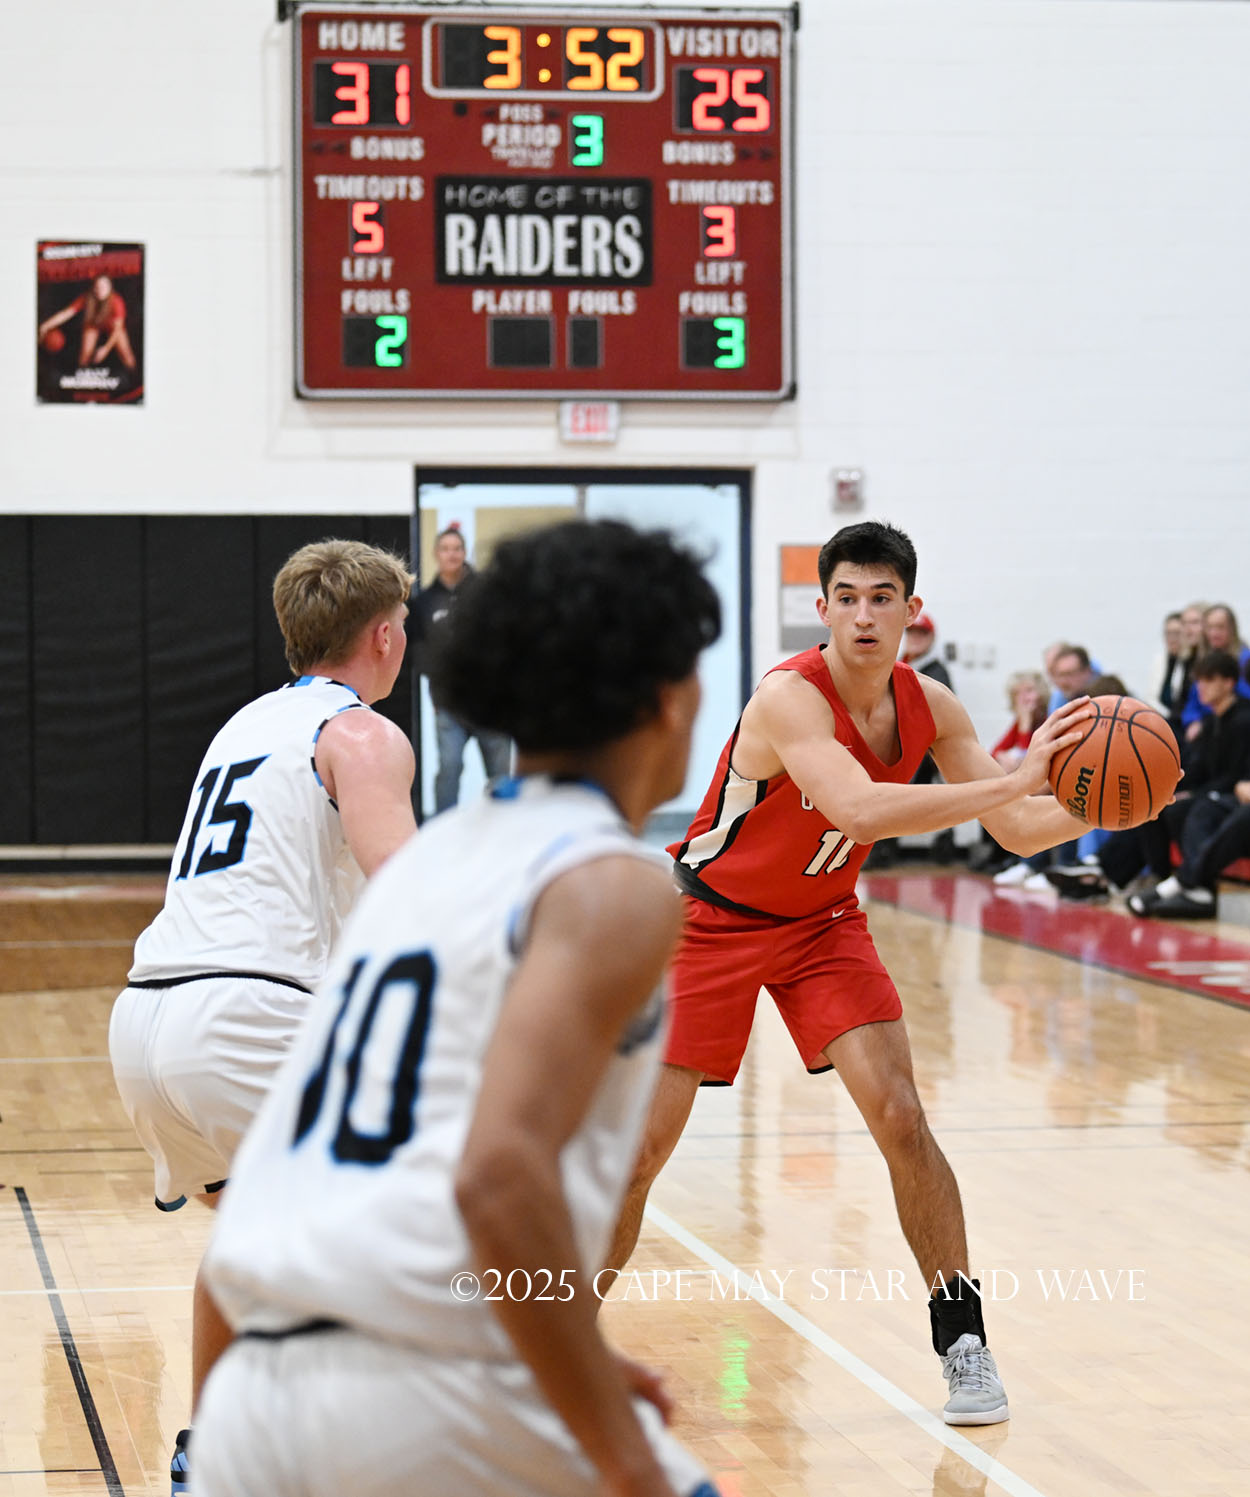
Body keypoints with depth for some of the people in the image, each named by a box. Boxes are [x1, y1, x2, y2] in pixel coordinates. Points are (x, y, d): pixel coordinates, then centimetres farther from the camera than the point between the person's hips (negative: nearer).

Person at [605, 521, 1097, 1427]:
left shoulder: (928, 706, -10)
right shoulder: (789, 698, -30)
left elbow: (1018, 832, -7)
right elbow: (861, 810, -46)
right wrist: (1014, 779, -49)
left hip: (822, 923, 4)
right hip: (711, 919, -4)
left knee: (900, 1120, -11)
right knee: (638, 1149, -5)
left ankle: (964, 1341, 1)